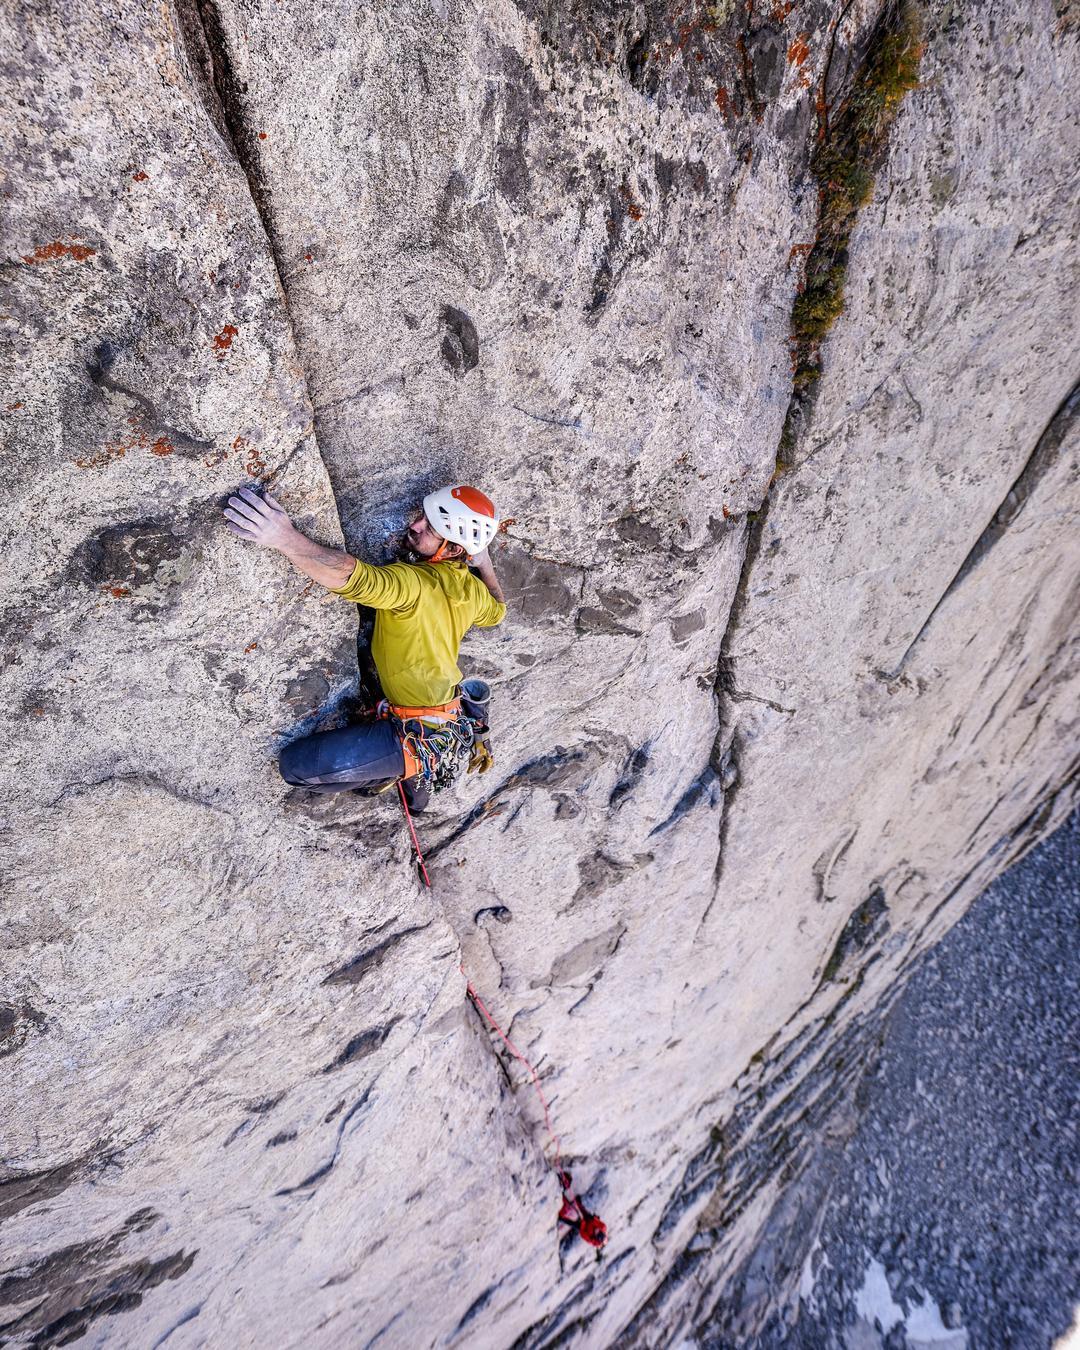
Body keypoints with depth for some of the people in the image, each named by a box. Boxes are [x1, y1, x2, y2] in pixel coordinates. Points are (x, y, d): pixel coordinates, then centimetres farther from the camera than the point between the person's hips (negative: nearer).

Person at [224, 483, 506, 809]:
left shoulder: (411, 582, -25)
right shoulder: (473, 589, 1)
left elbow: (353, 577, -44)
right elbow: (496, 612, 24)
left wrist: (284, 537, -45)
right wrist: (485, 564, 29)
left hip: (416, 735, -10)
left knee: (295, 764, -10)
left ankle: (404, 769, 3)